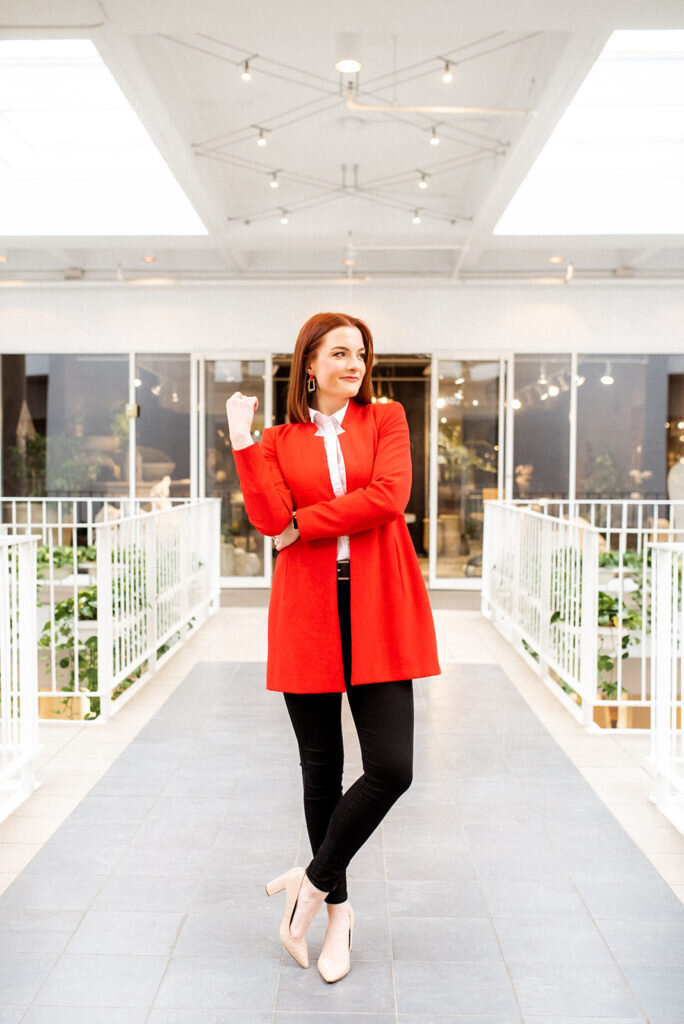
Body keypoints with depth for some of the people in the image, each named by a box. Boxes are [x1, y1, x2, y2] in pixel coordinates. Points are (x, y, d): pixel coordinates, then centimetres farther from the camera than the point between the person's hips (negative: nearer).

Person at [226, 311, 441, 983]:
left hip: (377, 610, 0)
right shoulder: (278, 442, 9)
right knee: (321, 769, 9)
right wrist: (243, 440, -8)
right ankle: (337, 909, 30)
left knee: (391, 768, -8)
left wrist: (303, 524, -7)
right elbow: (269, 519, -8)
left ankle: (313, 881, 16)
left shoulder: (386, 420, 8)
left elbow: (388, 497, -10)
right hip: (307, 612, 0)